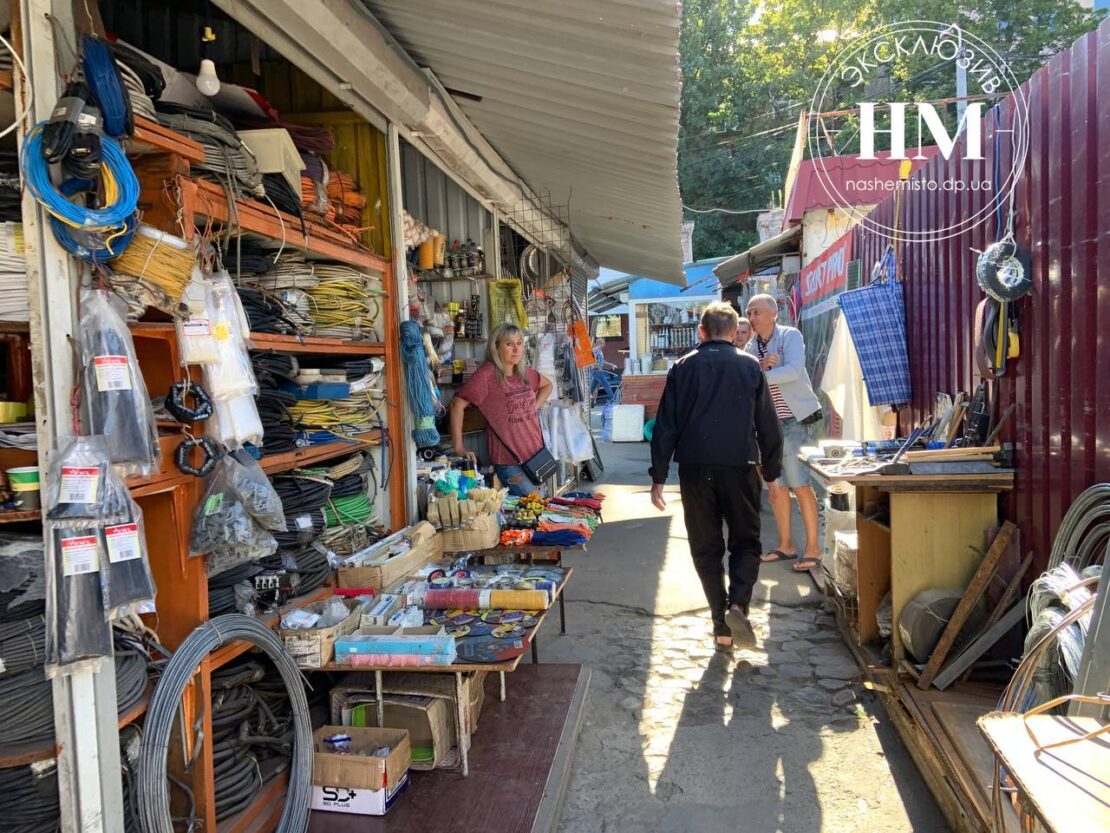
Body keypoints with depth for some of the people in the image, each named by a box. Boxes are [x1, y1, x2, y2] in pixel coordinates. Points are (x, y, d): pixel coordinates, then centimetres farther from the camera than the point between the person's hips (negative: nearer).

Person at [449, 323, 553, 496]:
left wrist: (536, 406, 9)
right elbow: (457, 404, -17)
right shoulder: (487, 375, -15)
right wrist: (458, 448, -19)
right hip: (508, 461, -7)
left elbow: (547, 385, 27)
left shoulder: (524, 373, 7)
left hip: (535, 455, 7)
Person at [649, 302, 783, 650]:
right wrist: (771, 472, 14)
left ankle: (721, 626, 10)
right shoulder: (750, 366, 4)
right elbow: (769, 426, 5)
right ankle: (738, 605, -9)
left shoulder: (684, 367, 4)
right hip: (739, 468, 0)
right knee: (746, 542, 13)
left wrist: (658, 477, 5)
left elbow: (665, 426, 1)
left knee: (706, 548, 10)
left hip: (695, 469, 1)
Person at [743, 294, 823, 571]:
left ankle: (812, 548, 4)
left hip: (790, 421, -6)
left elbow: (794, 371, -22)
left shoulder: (790, 336, -5)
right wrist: (760, 367, -20)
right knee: (775, 487, 9)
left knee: (800, 486, -4)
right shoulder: (750, 347, 11)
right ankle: (786, 545, 20)